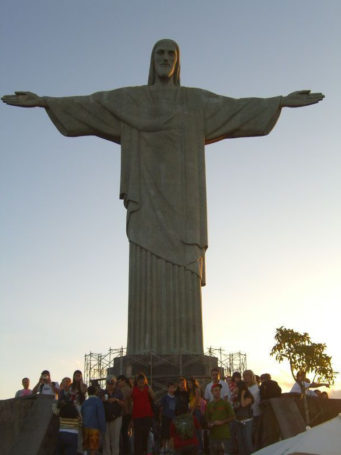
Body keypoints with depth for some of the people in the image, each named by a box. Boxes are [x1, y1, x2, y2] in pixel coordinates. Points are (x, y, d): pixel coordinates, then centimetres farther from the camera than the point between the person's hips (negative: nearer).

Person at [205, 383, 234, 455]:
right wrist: (209, 424, -4)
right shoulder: (209, 405, 9)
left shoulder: (226, 403, -1)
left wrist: (221, 422, -12)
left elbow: (232, 417, -2)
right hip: (213, 434, 4)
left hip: (224, 434, -4)